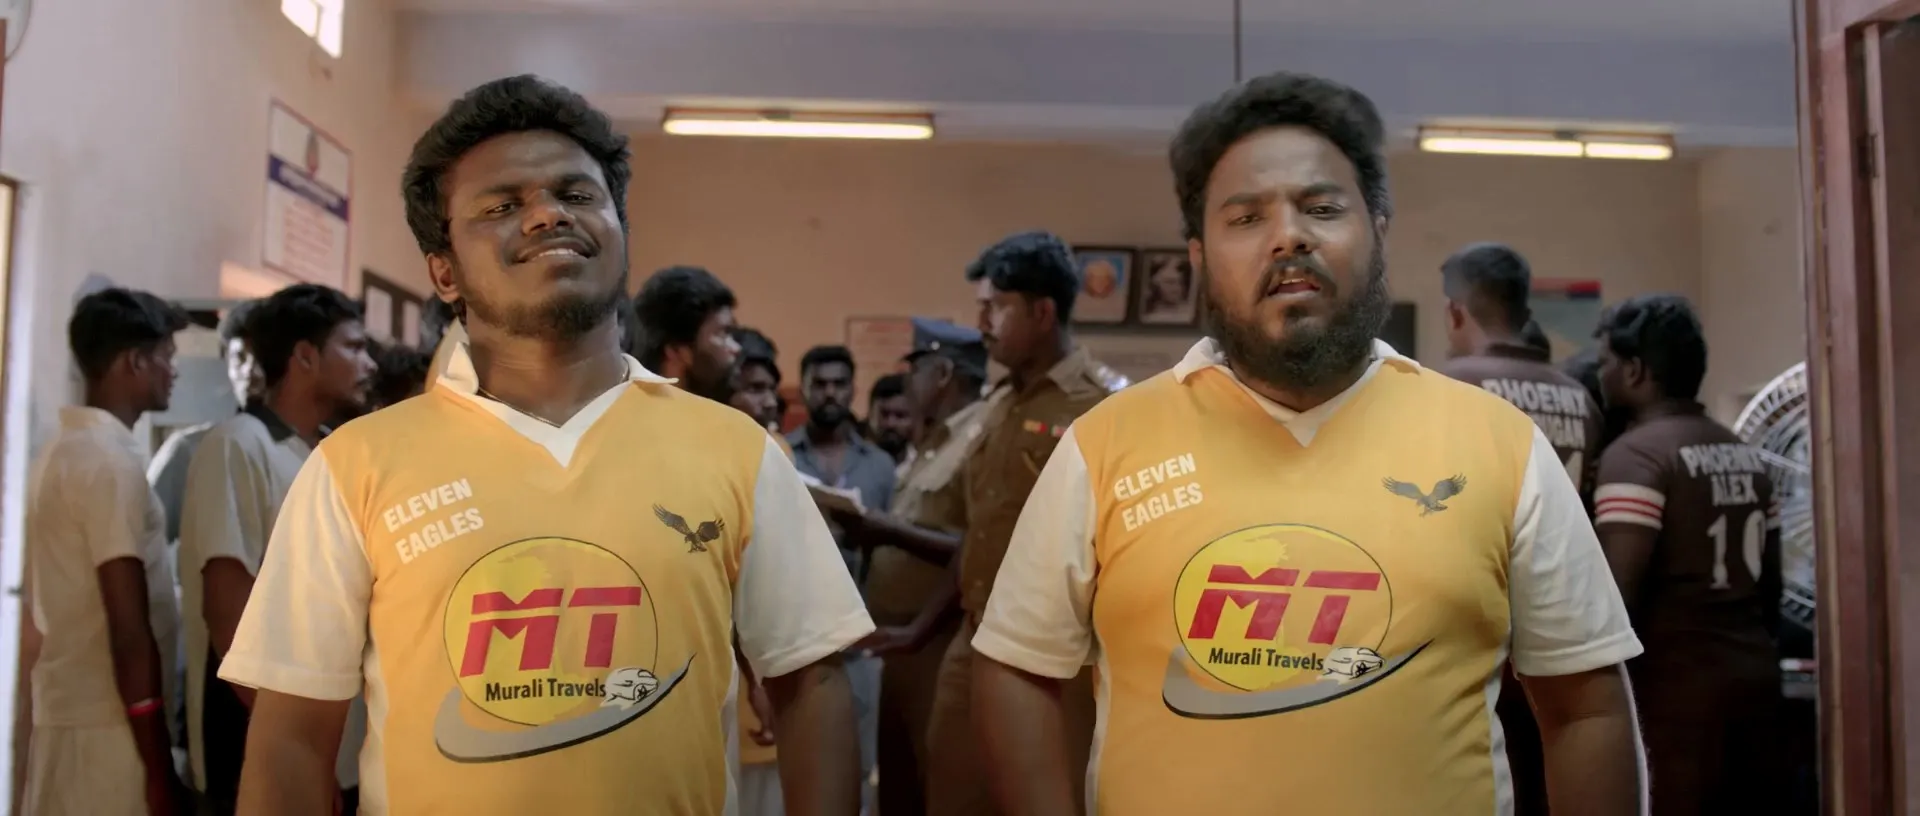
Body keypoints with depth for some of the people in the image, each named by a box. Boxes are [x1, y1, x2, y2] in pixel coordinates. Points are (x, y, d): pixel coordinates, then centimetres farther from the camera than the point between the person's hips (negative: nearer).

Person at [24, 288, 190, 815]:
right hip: (107, 724, -9)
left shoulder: (61, 451, 14)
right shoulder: (112, 458, -14)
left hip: (63, 714, 9)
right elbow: (129, 629, -18)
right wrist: (159, 766, -16)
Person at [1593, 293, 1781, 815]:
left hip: (1676, 686, -8)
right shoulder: (1748, 455, 12)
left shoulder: (1636, 455, -13)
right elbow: (1771, 582, 16)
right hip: (1755, 677, 8)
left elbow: (1616, 594, -20)